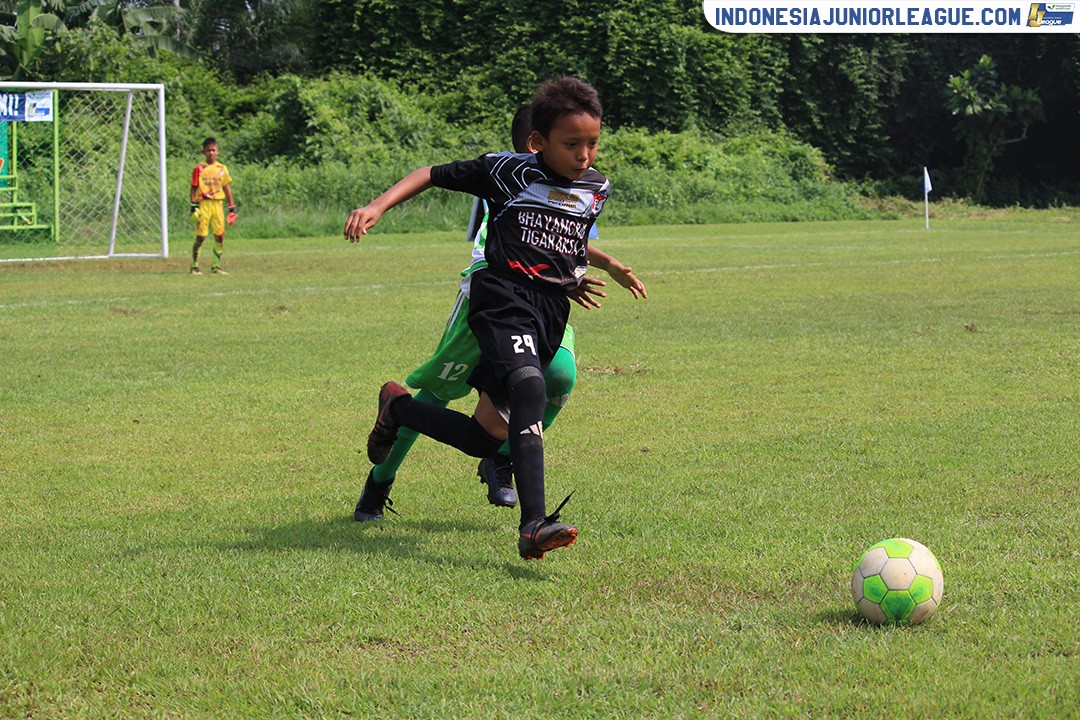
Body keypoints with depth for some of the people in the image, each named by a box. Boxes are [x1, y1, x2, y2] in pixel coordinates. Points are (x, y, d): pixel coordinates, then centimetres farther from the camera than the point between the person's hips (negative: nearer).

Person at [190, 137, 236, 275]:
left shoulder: (222, 169, 10)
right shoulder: (199, 169, 1)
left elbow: (227, 188, 14)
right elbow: (194, 188, 1)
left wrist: (232, 208, 11)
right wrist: (193, 207, -7)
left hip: (217, 204, 3)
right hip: (203, 204, -3)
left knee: (220, 236, -2)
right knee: (200, 237, -5)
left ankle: (216, 266, 8)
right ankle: (194, 266, 5)